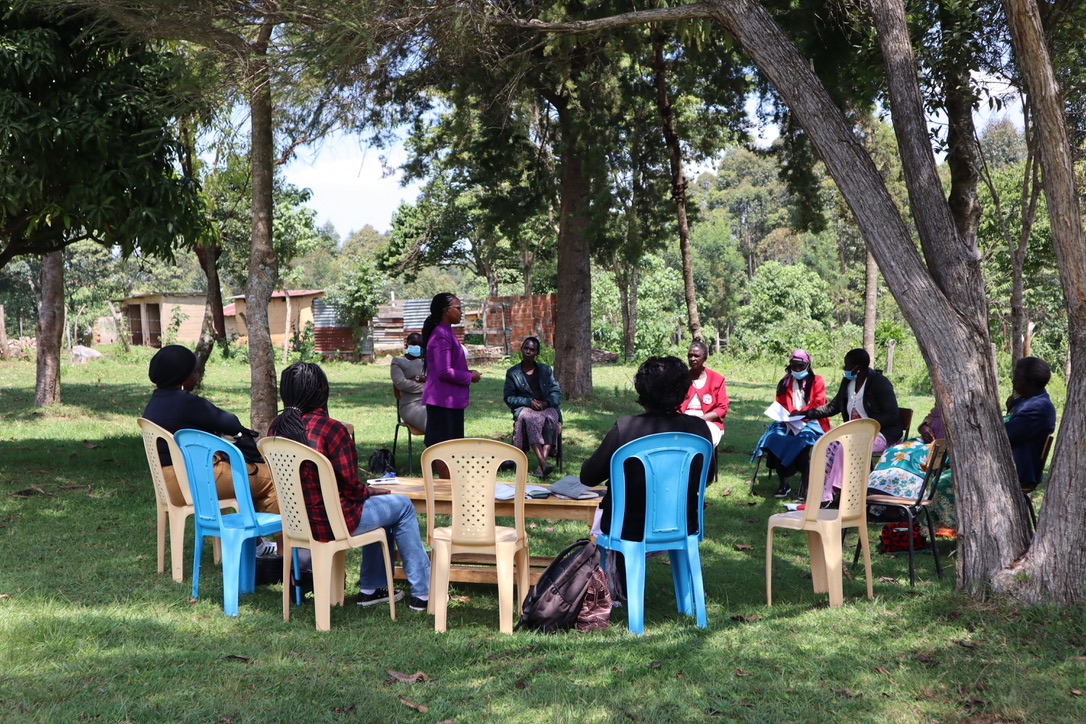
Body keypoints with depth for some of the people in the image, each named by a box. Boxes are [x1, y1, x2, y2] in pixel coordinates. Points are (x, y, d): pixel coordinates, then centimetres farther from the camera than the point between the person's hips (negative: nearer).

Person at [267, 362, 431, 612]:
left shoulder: (276, 427, -2)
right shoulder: (330, 429, -23)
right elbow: (350, 486, -17)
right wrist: (369, 493, 8)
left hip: (297, 520, 8)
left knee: (376, 505, 30)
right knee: (402, 506, 15)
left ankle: (370, 588, 35)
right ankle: (422, 592, 21)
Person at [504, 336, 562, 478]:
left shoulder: (546, 370, 19)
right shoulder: (512, 373, 14)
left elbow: (556, 393, 12)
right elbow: (509, 398, 5)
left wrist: (546, 402, -11)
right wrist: (529, 402, -11)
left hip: (546, 407, 1)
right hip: (524, 408, -1)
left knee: (550, 418, -35)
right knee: (530, 418, -38)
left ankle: (542, 464, -47)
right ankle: (543, 463, -51)